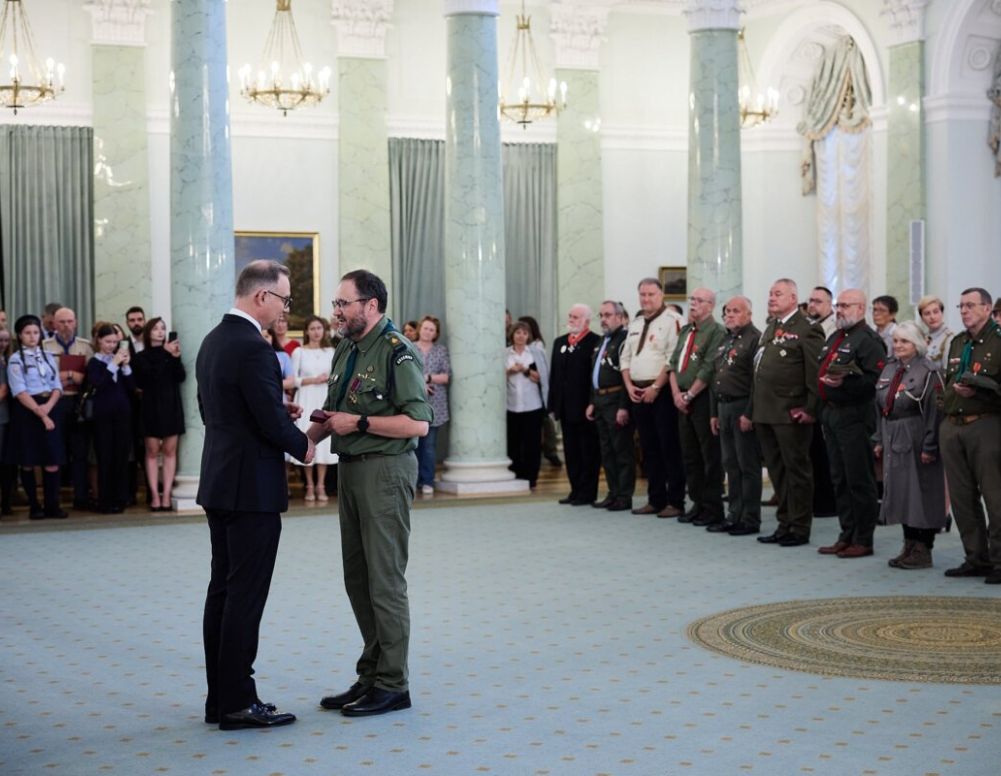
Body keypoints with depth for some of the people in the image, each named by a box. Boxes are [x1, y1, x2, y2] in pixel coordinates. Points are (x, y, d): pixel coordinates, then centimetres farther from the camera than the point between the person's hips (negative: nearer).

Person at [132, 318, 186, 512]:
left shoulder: (170, 352, 8)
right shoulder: (142, 357, 3)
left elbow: (181, 377, 0)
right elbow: (150, 375, -13)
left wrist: (176, 358, -15)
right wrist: (166, 355, -13)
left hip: (172, 406, 2)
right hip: (152, 407, -2)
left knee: (169, 452, 0)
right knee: (152, 452, -1)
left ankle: (166, 495, 0)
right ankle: (155, 495, 0)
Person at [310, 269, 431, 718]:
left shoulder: (397, 352, -14)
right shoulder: (346, 351, 13)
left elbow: (418, 423, -20)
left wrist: (359, 422, -18)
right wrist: (309, 436, 5)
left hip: (386, 470, -9)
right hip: (351, 470, 9)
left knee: (385, 580, -3)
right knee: (357, 579, 13)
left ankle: (392, 685, 5)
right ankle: (370, 677, 23)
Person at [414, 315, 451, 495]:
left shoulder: (442, 350, 9)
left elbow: (447, 376, 1)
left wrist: (427, 377, -9)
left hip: (434, 405, 1)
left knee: (429, 445, -2)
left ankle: (427, 481, 4)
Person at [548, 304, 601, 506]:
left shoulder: (596, 343, -8)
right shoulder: (559, 343, 14)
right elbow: (554, 374, 13)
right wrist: (553, 404, 8)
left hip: (585, 407, -7)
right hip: (566, 407, 7)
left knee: (589, 451, 1)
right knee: (570, 450, 11)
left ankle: (587, 493, 6)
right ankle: (576, 490, 19)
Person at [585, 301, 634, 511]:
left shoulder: (624, 339, -12)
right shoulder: (602, 341, 18)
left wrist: (624, 407, -21)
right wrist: (592, 402, 17)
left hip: (616, 402, -9)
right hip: (601, 402, 9)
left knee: (622, 451, -3)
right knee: (607, 452, 13)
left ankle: (624, 497, 1)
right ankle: (613, 493, 20)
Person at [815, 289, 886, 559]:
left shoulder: (868, 340, -10)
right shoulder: (835, 338, 19)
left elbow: (875, 380, -20)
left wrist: (844, 383, -28)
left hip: (854, 415, -9)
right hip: (831, 413, 9)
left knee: (859, 480, -3)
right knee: (839, 479, 13)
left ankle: (863, 540, 3)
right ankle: (847, 536, 21)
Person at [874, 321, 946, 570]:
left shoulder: (928, 372, -11)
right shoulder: (889, 369, 12)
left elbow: (934, 411, -16)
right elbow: (880, 406, 16)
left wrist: (929, 446, -19)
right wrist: (879, 439, 13)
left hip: (916, 439, -7)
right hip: (894, 439, 7)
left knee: (920, 492, -2)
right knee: (900, 491, 11)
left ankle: (923, 550, 5)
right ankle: (909, 546, 20)